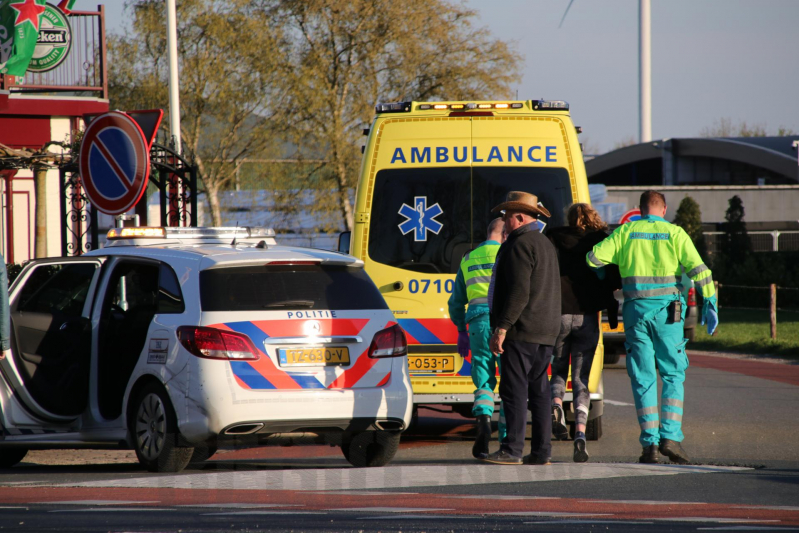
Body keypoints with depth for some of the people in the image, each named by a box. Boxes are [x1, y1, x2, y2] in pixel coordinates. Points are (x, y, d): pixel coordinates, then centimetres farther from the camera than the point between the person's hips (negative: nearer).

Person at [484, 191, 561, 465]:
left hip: (521, 331, -10)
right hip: (545, 333, 10)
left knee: (514, 391, -9)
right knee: (538, 391, 9)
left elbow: (519, 291, -20)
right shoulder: (546, 245, 19)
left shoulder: (520, 245, -12)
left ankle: (512, 450, -13)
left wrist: (502, 327, -20)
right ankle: (541, 451, 7)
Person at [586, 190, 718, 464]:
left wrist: (601, 274, 22)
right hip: (667, 311, -1)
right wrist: (710, 303, -2)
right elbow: (698, 269, -7)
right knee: (673, 375, 8)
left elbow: (593, 257, 0)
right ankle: (670, 437, -6)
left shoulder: (625, 232, 5)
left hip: (636, 309, 1)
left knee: (643, 378, 5)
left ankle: (650, 442, -1)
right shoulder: (674, 233, 1)